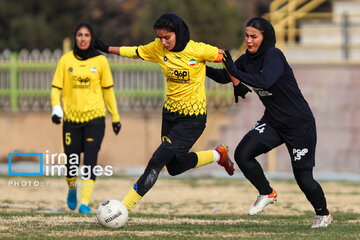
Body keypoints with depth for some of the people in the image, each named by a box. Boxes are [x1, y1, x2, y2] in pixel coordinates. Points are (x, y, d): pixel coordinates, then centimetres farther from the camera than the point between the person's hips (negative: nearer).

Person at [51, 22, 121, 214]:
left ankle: (85, 203, -14)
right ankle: (72, 189, 36)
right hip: (71, 117, 1)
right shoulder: (66, 60, 4)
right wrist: (56, 107, -15)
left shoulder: (100, 60, 3)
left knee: (90, 160, -13)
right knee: (71, 162, 4)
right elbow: (56, 87, 3)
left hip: (95, 116, -1)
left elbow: (108, 90, 10)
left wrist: (115, 117, 12)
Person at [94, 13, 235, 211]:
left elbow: (224, 57, -6)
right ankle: (218, 155, 38)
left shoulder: (197, 50, -18)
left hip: (193, 118, -7)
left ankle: (125, 207, -11)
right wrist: (107, 49, 10)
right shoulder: (158, 48, -4)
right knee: (174, 167, 15)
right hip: (170, 113, 7)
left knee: (157, 160, -15)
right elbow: (135, 52, 10)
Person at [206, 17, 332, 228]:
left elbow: (265, 81, -38)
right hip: (272, 122, 7)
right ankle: (267, 193, 10)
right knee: (243, 154, -13)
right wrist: (203, 69, -8)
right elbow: (224, 76, 9)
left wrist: (236, 73, -39)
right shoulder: (248, 59, 2)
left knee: (303, 178, -2)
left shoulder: (274, 56, -21)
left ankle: (323, 214, 26)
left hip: (300, 124, -7)